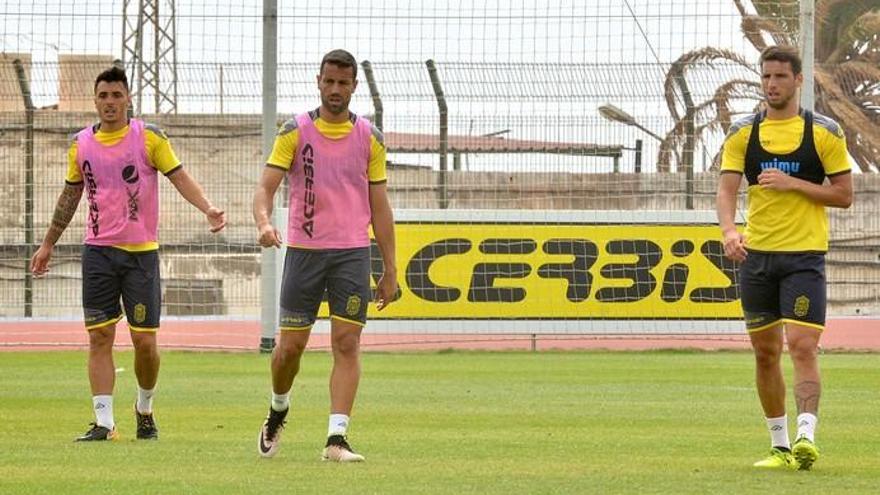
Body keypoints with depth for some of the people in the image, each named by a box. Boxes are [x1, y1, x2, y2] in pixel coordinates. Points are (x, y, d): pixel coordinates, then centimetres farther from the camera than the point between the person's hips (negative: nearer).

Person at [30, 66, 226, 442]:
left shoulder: (149, 137, -2)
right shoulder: (81, 144, 7)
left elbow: (179, 177, -3)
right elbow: (70, 195, 19)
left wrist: (207, 208, -21)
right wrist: (48, 245, 22)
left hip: (141, 252, -2)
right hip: (98, 252, 2)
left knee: (145, 341, -1)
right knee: (99, 337, -4)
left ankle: (145, 408, 23)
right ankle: (104, 422, -3)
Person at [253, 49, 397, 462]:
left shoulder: (369, 138, 6)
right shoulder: (295, 132, 1)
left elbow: (379, 206, 9)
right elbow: (266, 186, -6)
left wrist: (389, 269, 6)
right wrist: (264, 223, -28)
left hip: (353, 253, 1)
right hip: (303, 251, -1)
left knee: (347, 343, -9)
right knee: (291, 345, 3)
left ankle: (337, 439, -11)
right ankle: (278, 412, 31)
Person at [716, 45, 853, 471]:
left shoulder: (824, 132, 0)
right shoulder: (742, 133, 6)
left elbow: (843, 195, 0)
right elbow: (727, 187, -4)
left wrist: (793, 183, -14)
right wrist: (729, 230, -24)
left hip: (805, 254, -3)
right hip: (756, 255, 3)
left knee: (802, 346, -16)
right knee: (765, 352, 8)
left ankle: (806, 437, -22)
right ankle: (779, 446, 18)